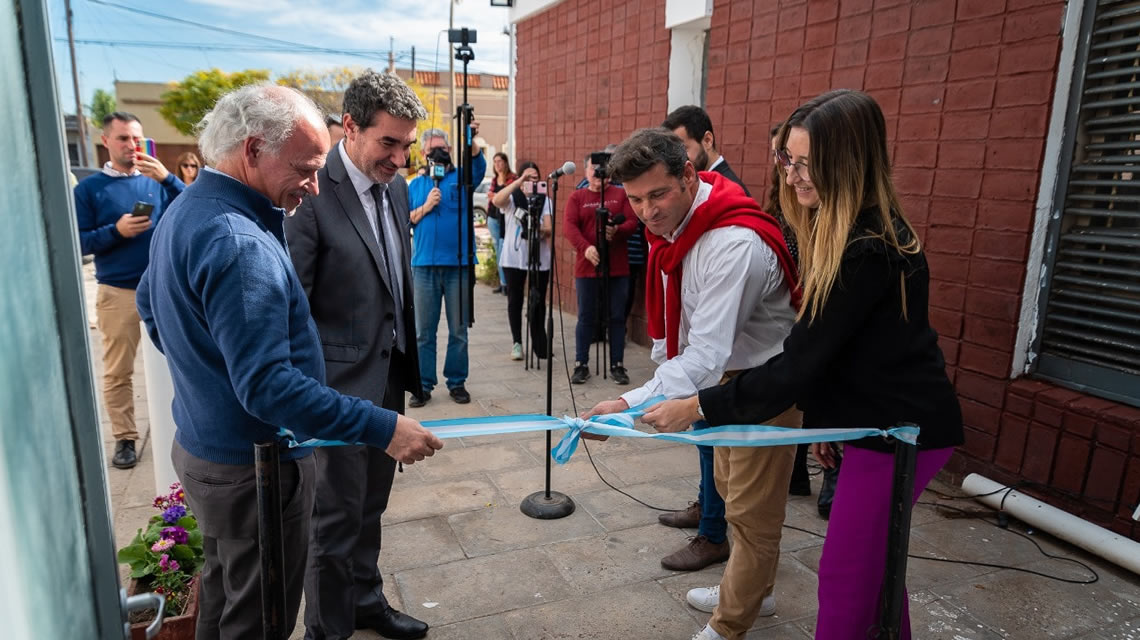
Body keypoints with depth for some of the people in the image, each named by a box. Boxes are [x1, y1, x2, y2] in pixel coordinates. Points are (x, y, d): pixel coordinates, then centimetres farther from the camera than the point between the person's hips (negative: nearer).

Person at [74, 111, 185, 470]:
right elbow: (78, 242, -1)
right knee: (118, 371, 4)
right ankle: (125, 438, 16)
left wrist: (166, 177, -20)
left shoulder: (157, 180, 6)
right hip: (117, 292, -1)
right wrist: (116, 231, -17)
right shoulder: (89, 188, 3)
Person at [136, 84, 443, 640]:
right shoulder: (239, 245, -28)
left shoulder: (184, 211, 5)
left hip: (200, 444, 10)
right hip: (253, 468, -10)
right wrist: (382, 428, -32)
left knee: (223, 592, 27)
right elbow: (267, 385, -33)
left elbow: (151, 301, 20)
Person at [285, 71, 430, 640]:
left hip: (388, 376, 7)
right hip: (340, 383, -7)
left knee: (370, 505, 22)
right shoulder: (311, 191, -18)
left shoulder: (395, 186, 6)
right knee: (337, 517, 9)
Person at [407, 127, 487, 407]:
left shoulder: (462, 177, 6)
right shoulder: (416, 185, 14)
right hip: (425, 265, 2)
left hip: (459, 264, -1)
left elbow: (479, 164, -15)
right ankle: (424, 384, 13)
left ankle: (457, 382, 17)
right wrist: (425, 207, -7)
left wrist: (471, 141, -34)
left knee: (459, 329, 6)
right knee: (424, 330, 5)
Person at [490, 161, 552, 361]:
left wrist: (540, 230, -25)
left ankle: (539, 345, 11)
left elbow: (549, 228, -3)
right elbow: (497, 200, -20)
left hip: (539, 258, 1)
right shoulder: (512, 198, 4)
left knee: (538, 302, 1)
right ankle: (517, 342, 16)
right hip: (514, 257, -1)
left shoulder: (544, 200, 8)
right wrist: (519, 182, -24)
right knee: (514, 300, 5)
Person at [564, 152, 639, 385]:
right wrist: (585, 247, -23)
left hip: (618, 267, 1)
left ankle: (617, 365, 16)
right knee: (586, 317, 6)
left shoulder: (621, 194, 8)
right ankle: (581, 365, 15)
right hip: (587, 267, 0)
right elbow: (569, 226, -6)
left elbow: (632, 222, 0)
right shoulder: (576, 197, 6)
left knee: (617, 317, 5)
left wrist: (617, 230, -22)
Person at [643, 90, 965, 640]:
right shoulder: (839, 231, 4)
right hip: (887, 419, 10)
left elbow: (799, 362, -27)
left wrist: (698, 407, -23)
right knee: (873, 563, 23)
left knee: (844, 575, 1)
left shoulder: (868, 252, -27)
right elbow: (819, 350, 8)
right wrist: (822, 418, 11)